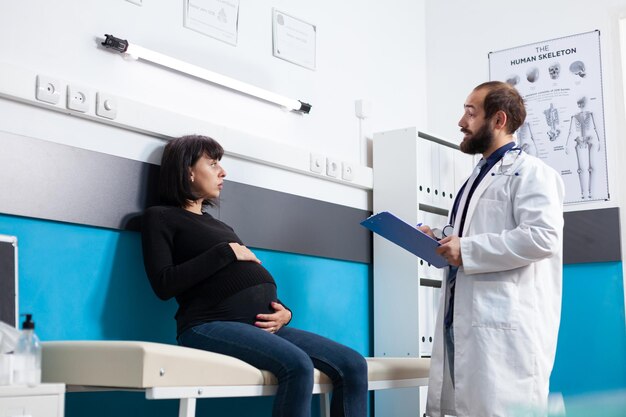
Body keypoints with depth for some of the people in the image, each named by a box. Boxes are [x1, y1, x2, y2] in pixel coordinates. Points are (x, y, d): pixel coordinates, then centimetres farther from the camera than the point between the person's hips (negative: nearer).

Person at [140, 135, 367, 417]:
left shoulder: (218, 225, 30)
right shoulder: (160, 217, 9)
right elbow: (163, 285, -7)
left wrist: (284, 313, 2)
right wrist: (225, 252, -5)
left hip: (260, 324, 7)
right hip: (210, 325, -7)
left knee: (353, 365, -11)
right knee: (297, 366, -33)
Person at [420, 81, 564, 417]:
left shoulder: (530, 172, -4)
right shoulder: (479, 177, 23)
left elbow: (542, 237, -20)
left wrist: (467, 250, -16)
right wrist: (440, 240, 14)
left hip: (505, 323, -9)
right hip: (464, 320, 9)